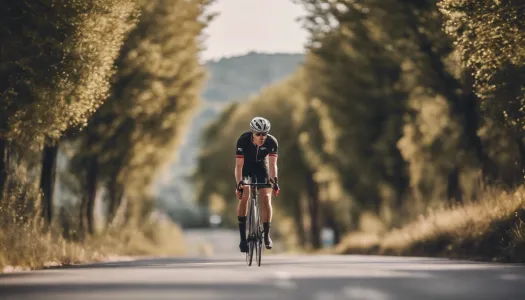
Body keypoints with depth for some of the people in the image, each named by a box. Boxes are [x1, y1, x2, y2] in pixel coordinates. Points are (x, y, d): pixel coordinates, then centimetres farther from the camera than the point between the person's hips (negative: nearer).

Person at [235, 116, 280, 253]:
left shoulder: (272, 142, -27)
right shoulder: (243, 140, -32)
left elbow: (272, 163, -33)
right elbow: (239, 165, -34)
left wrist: (274, 180, -49)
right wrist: (239, 184, -46)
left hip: (261, 167, 1)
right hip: (246, 167, -1)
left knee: (266, 199, -14)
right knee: (244, 196, -21)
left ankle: (267, 235, 0)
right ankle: (242, 235, -15)